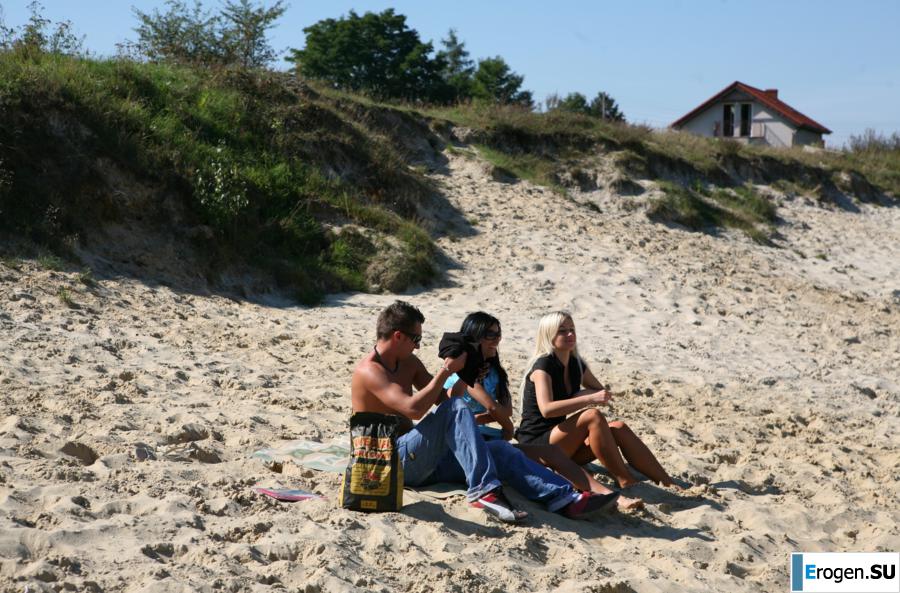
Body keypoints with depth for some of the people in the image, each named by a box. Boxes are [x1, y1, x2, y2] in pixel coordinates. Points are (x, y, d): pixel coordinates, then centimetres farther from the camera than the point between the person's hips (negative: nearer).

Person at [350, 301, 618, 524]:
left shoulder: (409, 363, 15)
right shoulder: (369, 371, -13)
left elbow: (443, 398, 16)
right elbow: (413, 408, -25)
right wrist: (447, 370, -19)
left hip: (422, 458, 8)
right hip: (392, 462, -8)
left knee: (499, 450, -10)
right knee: (455, 408, -29)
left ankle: (566, 499, -22)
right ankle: (484, 490, -36)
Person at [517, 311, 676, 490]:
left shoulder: (576, 364, 10)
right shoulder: (543, 365, -14)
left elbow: (603, 394, 19)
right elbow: (546, 409, -29)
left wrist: (582, 395, -3)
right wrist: (589, 398, -30)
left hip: (563, 445, 8)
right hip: (536, 445, -7)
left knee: (619, 428, -12)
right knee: (593, 416, -28)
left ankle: (666, 482, -17)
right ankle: (625, 482, -27)